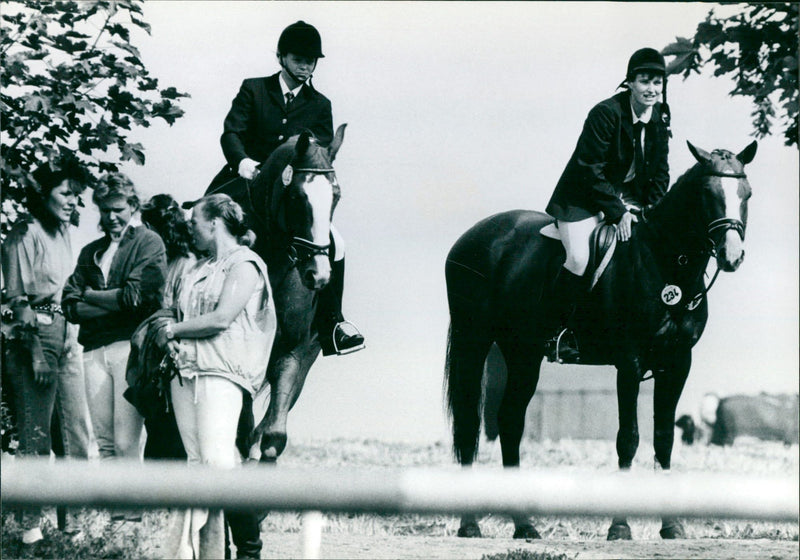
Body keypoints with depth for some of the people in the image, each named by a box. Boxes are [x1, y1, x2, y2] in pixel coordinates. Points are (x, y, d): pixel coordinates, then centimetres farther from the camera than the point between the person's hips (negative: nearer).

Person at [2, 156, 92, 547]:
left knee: (76, 433, 5)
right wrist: (35, 351, -16)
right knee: (35, 436, -5)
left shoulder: (63, 234, 15)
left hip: (66, 338, 8)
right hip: (33, 339, -8)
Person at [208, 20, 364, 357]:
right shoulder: (253, 90, 6)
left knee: (332, 242, -15)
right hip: (246, 184, -1)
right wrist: (242, 160, -25)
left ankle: (330, 326, -6)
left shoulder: (319, 106, 11)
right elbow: (231, 133, -4)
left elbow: (323, 153, 1)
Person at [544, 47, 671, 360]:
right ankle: (557, 331, -10)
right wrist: (617, 212, -21)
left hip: (630, 197, 7)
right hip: (585, 197, -7)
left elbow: (660, 170, 8)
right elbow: (592, 170, -20)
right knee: (579, 257, -24)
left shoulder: (660, 117, -1)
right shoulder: (606, 113, -21)